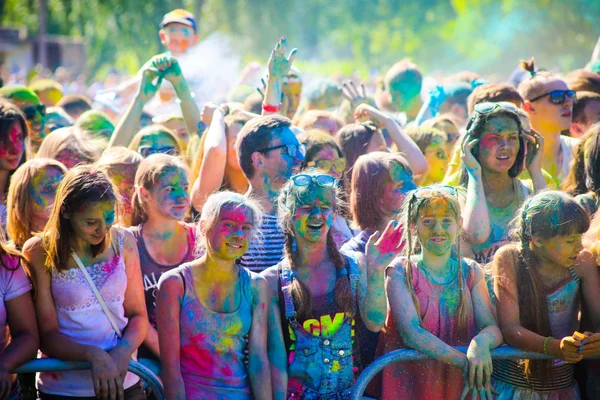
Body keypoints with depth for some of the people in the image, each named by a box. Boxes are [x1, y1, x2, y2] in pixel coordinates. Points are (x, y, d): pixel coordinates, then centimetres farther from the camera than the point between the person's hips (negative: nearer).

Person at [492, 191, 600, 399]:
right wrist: (555, 347, -39)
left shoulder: (583, 262, -6)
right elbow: (510, 329, -21)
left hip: (561, 382, 3)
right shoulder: (509, 259, -14)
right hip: (511, 381, -3)